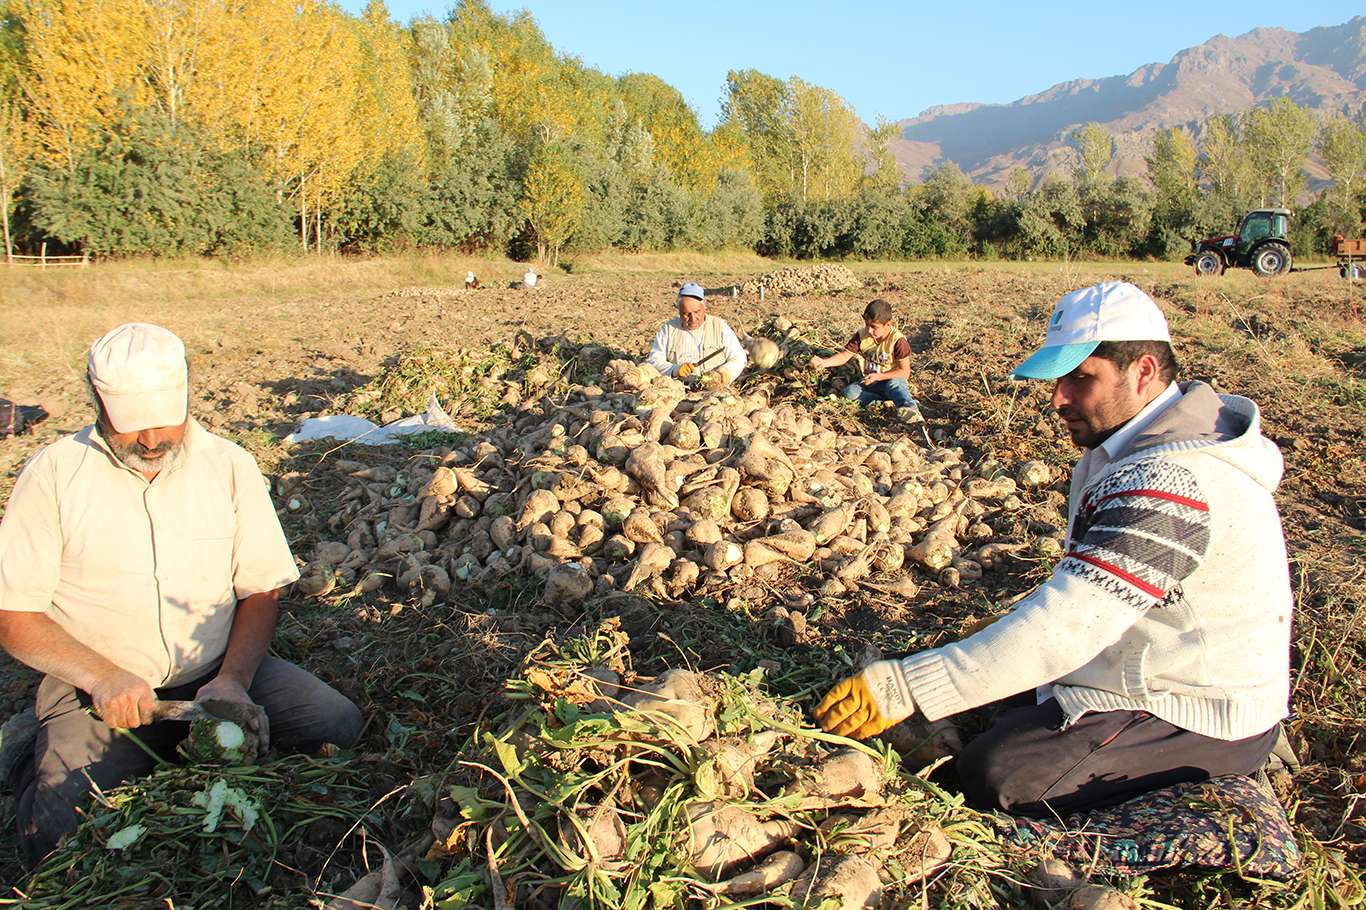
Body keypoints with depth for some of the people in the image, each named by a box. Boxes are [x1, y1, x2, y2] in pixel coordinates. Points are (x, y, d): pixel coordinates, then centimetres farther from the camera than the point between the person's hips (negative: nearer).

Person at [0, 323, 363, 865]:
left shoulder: (229, 467, 3)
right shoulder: (53, 475, -3)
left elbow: (261, 590, 4)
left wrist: (234, 678, -12)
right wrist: (104, 678, -17)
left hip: (219, 673, 2)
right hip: (100, 691, -2)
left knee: (337, 725, -19)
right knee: (59, 834, -23)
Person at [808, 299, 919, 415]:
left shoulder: (898, 341, -17)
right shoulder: (862, 336, -3)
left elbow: (905, 372, -16)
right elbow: (845, 355, -1)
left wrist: (878, 376, -23)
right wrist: (824, 362, -20)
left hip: (892, 380, -6)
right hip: (870, 382, 6)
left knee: (894, 384, -40)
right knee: (849, 391, -22)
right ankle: (889, 400, -25)